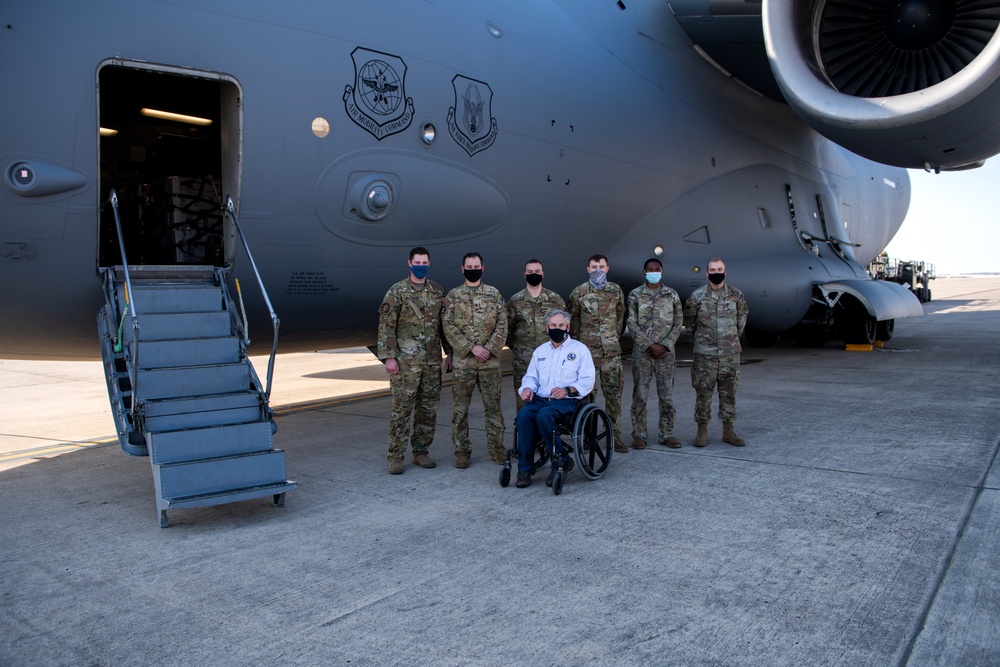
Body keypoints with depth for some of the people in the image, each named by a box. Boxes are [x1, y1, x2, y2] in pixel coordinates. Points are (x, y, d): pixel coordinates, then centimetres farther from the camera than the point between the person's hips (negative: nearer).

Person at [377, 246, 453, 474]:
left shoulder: (438, 291, 10)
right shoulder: (397, 291, -5)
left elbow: (444, 324, 15)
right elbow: (386, 326, -7)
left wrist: (450, 352, 11)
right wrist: (389, 357, -13)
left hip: (433, 360, 5)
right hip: (406, 361, -5)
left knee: (429, 408, 9)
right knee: (402, 408, -2)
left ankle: (420, 451, 21)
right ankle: (395, 456, 7)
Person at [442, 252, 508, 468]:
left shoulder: (494, 294, 6)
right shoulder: (453, 296, 3)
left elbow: (502, 325, 2)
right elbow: (449, 327, -4)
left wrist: (489, 348, -10)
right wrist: (472, 347, -13)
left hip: (490, 361, 1)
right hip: (463, 362, -1)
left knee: (493, 406, 7)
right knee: (460, 408, 4)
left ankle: (496, 447, 19)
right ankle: (462, 450, 14)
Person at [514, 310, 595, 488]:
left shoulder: (579, 349, 7)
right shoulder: (540, 351, 22)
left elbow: (587, 380, -2)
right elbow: (531, 376, 22)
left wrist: (567, 390, -19)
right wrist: (527, 388, -3)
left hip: (567, 400, -4)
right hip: (541, 399, 4)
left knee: (544, 415, -35)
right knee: (523, 414, -29)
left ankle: (560, 460, -17)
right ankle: (524, 469, -22)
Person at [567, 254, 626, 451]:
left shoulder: (616, 291, 8)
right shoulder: (579, 293, 2)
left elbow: (621, 317, 18)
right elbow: (572, 319, 9)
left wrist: (615, 337, 14)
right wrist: (580, 341, 7)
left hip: (612, 352, 2)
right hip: (588, 352, -2)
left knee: (614, 394, 3)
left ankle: (615, 436, 11)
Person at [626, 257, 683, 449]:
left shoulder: (672, 295, 8)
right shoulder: (635, 295, 3)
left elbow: (678, 323, 6)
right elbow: (632, 324, -3)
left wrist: (665, 345, -6)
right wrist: (650, 345, -12)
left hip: (666, 352, 2)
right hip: (642, 352, -2)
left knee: (667, 394, 4)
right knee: (640, 394, 1)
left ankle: (666, 434, 15)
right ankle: (639, 434, 10)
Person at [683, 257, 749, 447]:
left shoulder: (736, 295, 4)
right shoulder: (697, 296, -3)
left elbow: (742, 316, 18)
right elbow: (689, 321, 7)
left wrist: (734, 336, 14)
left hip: (730, 353, 2)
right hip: (704, 354, -2)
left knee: (729, 392, 7)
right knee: (703, 392, 1)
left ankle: (728, 431, 17)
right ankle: (702, 431, 10)